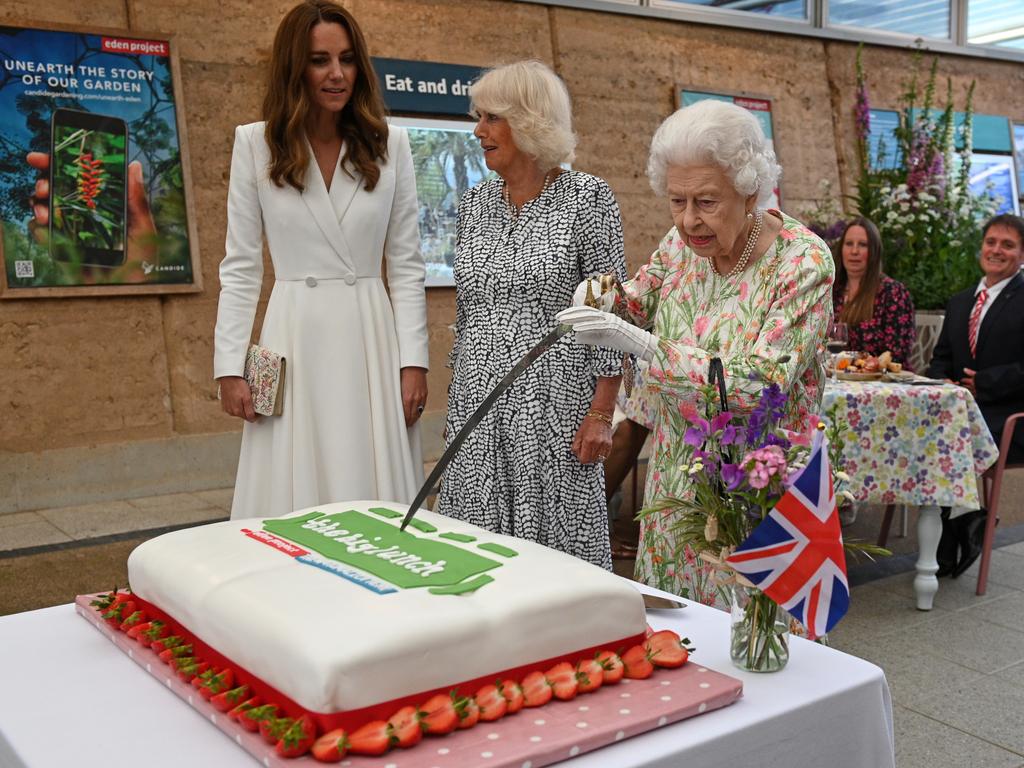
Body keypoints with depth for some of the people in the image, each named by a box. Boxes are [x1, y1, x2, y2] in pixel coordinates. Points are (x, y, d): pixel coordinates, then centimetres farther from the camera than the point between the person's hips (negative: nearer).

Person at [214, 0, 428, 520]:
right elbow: (240, 266, 3)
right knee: (294, 504, 3)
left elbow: (406, 263, 5)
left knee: (377, 502, 4)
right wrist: (229, 365, -3)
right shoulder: (256, 143, 1)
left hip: (372, 339, 1)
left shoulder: (389, 144, 4)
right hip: (296, 340, -1)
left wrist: (414, 359, -2)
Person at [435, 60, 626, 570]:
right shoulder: (475, 203, 11)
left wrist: (601, 413, -12)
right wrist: (456, 402, 16)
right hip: (477, 403, 5)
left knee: (555, 548, 1)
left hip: (553, 406, -5)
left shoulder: (587, 198, -5)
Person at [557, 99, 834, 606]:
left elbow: (761, 386, -24)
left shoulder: (803, 263, -18)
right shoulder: (684, 242, -2)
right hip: (676, 476, 5)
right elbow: (639, 299, 16)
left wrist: (646, 346, -30)